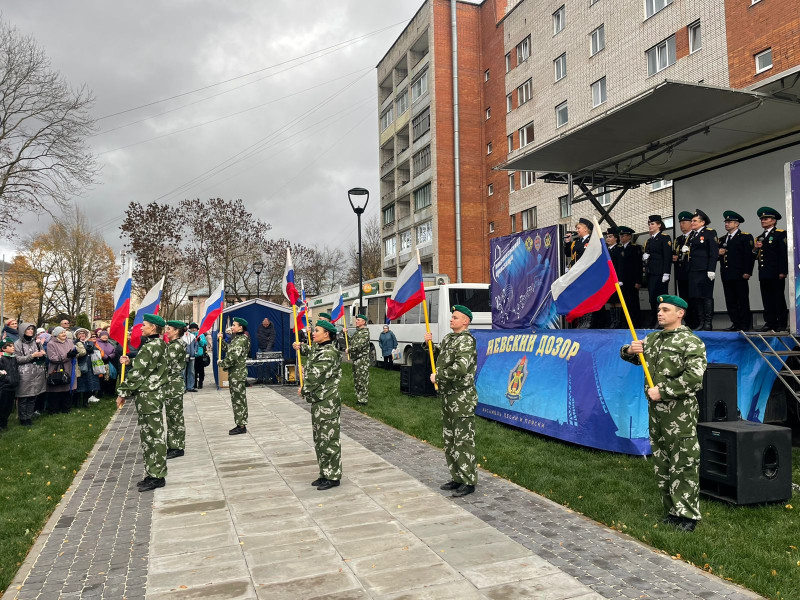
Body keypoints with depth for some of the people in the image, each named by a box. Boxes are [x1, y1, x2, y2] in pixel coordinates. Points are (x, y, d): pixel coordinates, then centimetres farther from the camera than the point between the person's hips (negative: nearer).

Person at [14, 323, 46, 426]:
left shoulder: (36, 342, 13)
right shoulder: (18, 343, -1)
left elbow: (43, 356, 21)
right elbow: (17, 359, -8)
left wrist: (42, 354, -2)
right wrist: (32, 356, -15)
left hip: (37, 374, 4)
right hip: (24, 374, -4)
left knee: (33, 397, 6)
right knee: (23, 398, -1)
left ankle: (29, 417, 15)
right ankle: (23, 419, 9)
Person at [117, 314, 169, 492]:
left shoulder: (150, 347, -17)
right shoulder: (159, 344, 13)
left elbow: (137, 373, -17)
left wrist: (123, 392, -9)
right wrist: (130, 361, 7)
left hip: (148, 396, -10)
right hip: (155, 393, 10)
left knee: (152, 436, -4)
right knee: (151, 435, 14)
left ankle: (157, 476, 3)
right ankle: (153, 473, 22)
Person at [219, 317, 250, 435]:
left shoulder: (242, 340, -16)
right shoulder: (236, 338, 15)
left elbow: (233, 357, -24)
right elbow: (228, 349, 26)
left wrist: (221, 363, -10)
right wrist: (221, 339, 15)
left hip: (238, 374, -10)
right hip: (234, 373, 10)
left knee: (239, 400, -4)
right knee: (236, 399, 14)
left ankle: (241, 426, 2)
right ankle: (240, 424, 21)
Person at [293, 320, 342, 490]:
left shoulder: (328, 354, -19)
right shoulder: (320, 351, 11)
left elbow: (315, 377, -20)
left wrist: (304, 391, -6)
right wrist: (300, 348, 33)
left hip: (327, 403, -10)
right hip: (318, 402, 10)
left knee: (328, 439, -1)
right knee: (319, 439, 16)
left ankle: (333, 477, 11)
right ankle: (325, 473, 26)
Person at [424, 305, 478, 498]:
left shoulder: (466, 341, -15)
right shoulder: (448, 338, 13)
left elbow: (460, 368, -30)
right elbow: (439, 357, 29)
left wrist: (438, 376, -18)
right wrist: (429, 343, 10)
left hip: (461, 398, -10)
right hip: (447, 396, 10)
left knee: (463, 440, -3)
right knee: (449, 440, 16)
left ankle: (469, 482, 8)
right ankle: (457, 478, 27)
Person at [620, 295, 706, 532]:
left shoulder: (691, 342, -8)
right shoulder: (652, 339, 14)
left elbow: (695, 377, -20)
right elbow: (627, 355, 25)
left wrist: (663, 390, -17)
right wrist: (630, 350, 0)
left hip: (680, 413, -7)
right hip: (655, 411, 8)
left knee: (683, 464, -4)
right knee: (661, 464, 13)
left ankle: (688, 515, 5)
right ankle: (672, 510, 25)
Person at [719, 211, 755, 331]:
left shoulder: (745, 237, 0)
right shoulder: (722, 240, 20)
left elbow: (750, 255, -8)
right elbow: (719, 257, 23)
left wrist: (747, 272, -16)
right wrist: (719, 253, -1)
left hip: (739, 275, -6)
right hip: (726, 275, 6)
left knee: (742, 301, -2)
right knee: (730, 302, 6)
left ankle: (745, 325, 2)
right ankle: (735, 324, 11)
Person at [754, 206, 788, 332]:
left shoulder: (780, 234, 0)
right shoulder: (760, 238, 20)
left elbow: (784, 253, -8)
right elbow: (755, 256, 18)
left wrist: (782, 272, -15)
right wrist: (756, 249, -3)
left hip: (776, 274, -6)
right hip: (763, 274, 6)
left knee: (779, 298, -2)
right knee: (767, 300, 6)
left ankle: (781, 324, 3)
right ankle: (770, 323, 10)